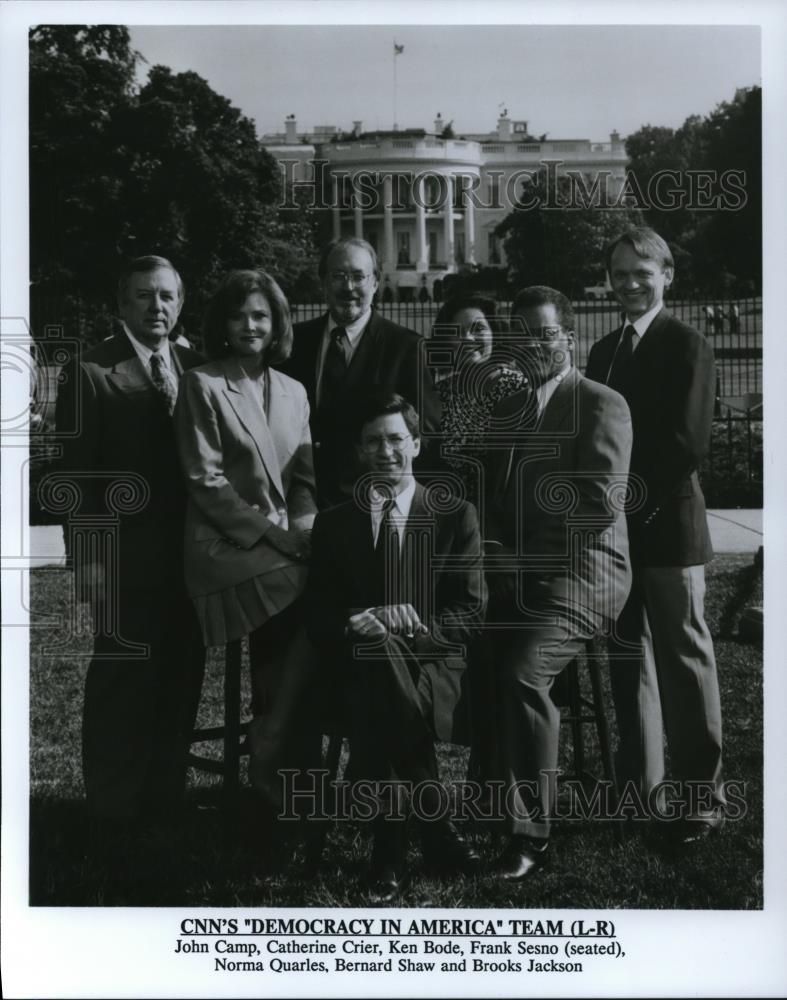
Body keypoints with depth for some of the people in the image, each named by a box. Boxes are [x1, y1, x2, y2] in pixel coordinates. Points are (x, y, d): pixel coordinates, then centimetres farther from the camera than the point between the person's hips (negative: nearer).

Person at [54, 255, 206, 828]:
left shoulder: (196, 368, 10)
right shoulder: (91, 372, -5)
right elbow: (76, 471, -8)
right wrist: (87, 557, -11)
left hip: (191, 552, 5)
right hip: (127, 555, -5)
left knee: (181, 677, 11)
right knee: (122, 679, 4)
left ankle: (166, 795, 26)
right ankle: (115, 807, 19)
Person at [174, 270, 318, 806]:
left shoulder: (293, 392, 16)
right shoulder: (203, 385, -1)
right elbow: (207, 482, -8)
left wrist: (304, 525, -4)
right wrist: (275, 535, -14)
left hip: (283, 545, 6)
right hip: (228, 546, -5)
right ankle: (271, 753, -8)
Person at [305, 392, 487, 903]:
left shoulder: (455, 516, 8)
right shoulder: (334, 523, 13)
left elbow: (471, 612, 1)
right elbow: (319, 617, 6)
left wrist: (413, 629, -17)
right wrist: (357, 624, -16)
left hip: (433, 659, -1)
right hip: (362, 660, 1)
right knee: (377, 647, -34)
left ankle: (392, 846, -18)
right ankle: (435, 826, -24)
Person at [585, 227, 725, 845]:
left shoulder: (687, 347, -6)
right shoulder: (604, 351, 16)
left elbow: (689, 442, -15)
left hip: (668, 527, -7)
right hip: (617, 527, 7)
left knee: (685, 659, -2)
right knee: (628, 656, 12)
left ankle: (703, 794, 8)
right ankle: (639, 784, 23)